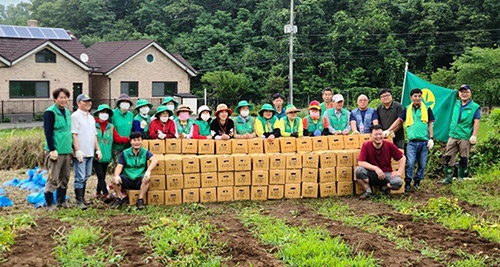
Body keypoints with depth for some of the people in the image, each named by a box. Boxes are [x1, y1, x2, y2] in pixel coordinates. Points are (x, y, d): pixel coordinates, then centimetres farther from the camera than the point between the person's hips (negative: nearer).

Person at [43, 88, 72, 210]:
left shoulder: (67, 112, 15)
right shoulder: (50, 112, -10)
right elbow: (48, 132, -14)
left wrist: (71, 147, 20)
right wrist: (52, 150, -18)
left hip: (66, 151, 8)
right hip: (55, 151, -8)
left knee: (64, 178, 14)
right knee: (53, 179, -4)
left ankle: (61, 200, 25)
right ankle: (49, 203, 5)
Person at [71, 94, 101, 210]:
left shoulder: (91, 117, 19)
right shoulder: (75, 116, -6)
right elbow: (74, 135, -12)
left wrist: (98, 149, 17)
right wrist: (78, 150, -18)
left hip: (90, 152, 8)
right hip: (80, 153, -8)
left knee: (86, 177, 12)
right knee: (80, 177, -8)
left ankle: (82, 197, 20)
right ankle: (79, 201, -4)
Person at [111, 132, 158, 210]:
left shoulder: (145, 152, 0)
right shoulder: (124, 153, 5)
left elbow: (154, 160, -18)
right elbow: (119, 166, -4)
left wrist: (148, 171, -36)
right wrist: (116, 176, -26)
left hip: (140, 181, -1)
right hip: (127, 180, 1)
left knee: (146, 179, -33)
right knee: (114, 180, -25)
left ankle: (140, 200, -19)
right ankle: (119, 198, -2)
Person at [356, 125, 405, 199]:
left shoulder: (389, 145, -5)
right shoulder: (366, 146, -9)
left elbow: (402, 158, 4)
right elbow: (360, 162, -16)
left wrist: (399, 171, -8)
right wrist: (376, 168, -24)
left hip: (387, 174, 1)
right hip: (371, 174, 0)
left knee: (398, 182, -29)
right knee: (359, 170, -29)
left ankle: (385, 188, 8)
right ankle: (367, 191, -4)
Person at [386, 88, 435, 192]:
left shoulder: (426, 109, 7)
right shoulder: (407, 109, 8)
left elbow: (430, 124, 8)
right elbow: (399, 121, 6)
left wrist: (431, 138, 1)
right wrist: (388, 130, -4)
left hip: (424, 141, 1)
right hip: (412, 141, -1)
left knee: (422, 164, 6)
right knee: (410, 163, -10)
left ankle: (417, 181, 21)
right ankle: (407, 183, -1)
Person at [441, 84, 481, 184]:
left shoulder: (475, 107, -2)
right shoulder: (456, 104, 12)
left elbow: (476, 122, -8)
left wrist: (474, 136, -15)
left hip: (465, 137, -4)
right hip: (453, 135, 4)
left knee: (463, 159, 3)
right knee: (448, 157, 0)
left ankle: (461, 178, 14)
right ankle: (448, 178, 5)